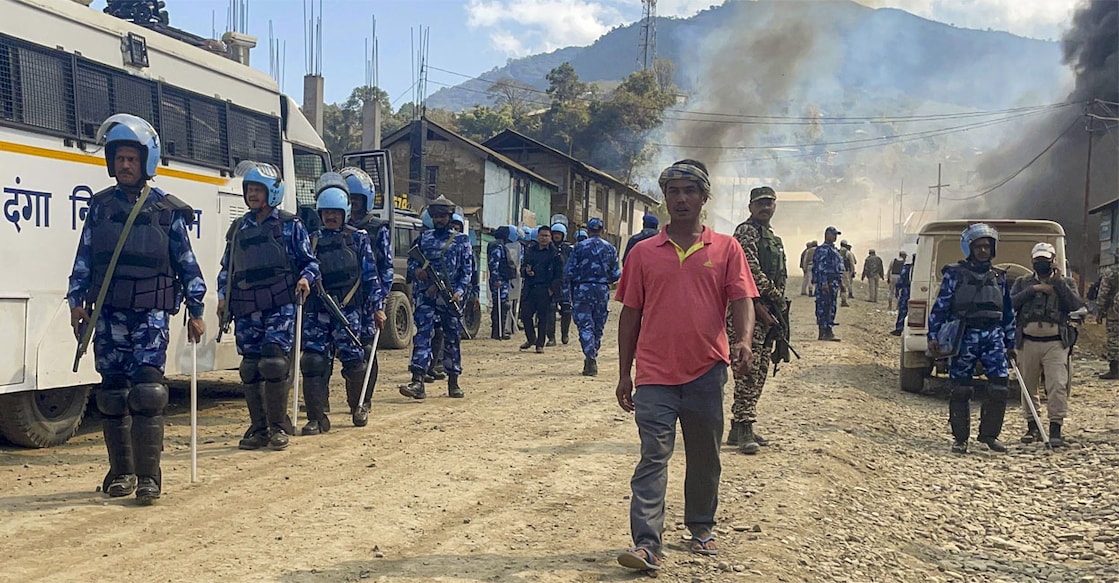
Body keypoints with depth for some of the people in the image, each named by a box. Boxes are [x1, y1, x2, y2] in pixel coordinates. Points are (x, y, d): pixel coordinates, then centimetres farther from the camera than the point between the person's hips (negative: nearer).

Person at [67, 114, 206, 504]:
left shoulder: (168, 211, 3)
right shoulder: (101, 206, 10)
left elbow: (187, 264, 4)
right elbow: (84, 259, 12)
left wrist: (196, 312, 2)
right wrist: (77, 302, 4)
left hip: (151, 313, -3)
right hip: (108, 312, 3)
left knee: (146, 391, -11)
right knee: (113, 393, 5)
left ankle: (148, 476, -6)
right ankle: (121, 472, 17)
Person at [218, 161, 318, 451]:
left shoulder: (290, 225, 6)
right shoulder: (238, 228, 18)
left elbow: (310, 261, 8)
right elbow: (227, 268, 22)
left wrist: (306, 278, -13)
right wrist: (223, 296, 9)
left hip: (280, 305, -4)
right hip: (246, 309, 4)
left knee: (274, 363, -12)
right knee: (250, 368, 3)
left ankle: (279, 427, -1)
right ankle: (258, 429, 11)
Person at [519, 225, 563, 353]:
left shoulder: (555, 254, 2)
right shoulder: (530, 251, 15)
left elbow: (559, 275, 0)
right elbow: (522, 267, 20)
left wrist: (552, 289, -10)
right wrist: (526, 271, -4)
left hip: (545, 290, -3)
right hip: (530, 289, 4)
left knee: (543, 318, 0)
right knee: (525, 314, 1)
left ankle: (540, 344, 10)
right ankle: (531, 339, 22)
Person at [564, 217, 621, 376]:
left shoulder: (579, 247, -3)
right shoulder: (610, 248, 3)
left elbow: (568, 272, -5)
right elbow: (616, 274, 3)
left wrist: (575, 279, 17)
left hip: (583, 289, -2)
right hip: (602, 290, 2)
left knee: (585, 326, -2)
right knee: (598, 327, 12)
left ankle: (591, 358, -18)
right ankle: (592, 360, 19)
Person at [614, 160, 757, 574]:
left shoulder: (726, 249, 4)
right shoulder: (644, 253, 6)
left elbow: (742, 300, -2)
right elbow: (630, 314, 8)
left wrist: (744, 341, -23)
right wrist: (624, 373, 7)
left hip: (707, 371, 1)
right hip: (655, 373, 0)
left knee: (704, 457, 13)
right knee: (653, 456, -6)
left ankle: (701, 527, 31)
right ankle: (647, 543, -7)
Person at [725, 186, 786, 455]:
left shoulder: (774, 238, 22)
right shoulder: (746, 232, -7)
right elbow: (751, 271, -17)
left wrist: (778, 310, 9)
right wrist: (774, 296, -11)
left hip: (768, 312, 10)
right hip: (749, 310, -10)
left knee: (759, 372, 10)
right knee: (748, 370, -12)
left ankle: (739, 429, 15)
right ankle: (744, 428, -11)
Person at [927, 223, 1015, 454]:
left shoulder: (999, 277, 15)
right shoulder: (955, 274, 3)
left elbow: (1009, 312, 20)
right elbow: (940, 306, 1)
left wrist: (1010, 344, 19)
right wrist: (933, 336, -7)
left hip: (993, 337, 3)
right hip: (964, 337, -3)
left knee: (1000, 387, -6)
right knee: (961, 390, 1)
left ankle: (989, 434, 11)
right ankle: (960, 438, 12)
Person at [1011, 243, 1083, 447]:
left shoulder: (1066, 283, 11)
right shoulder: (1023, 282, 13)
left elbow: (1076, 306, -6)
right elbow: (1010, 304, -3)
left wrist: (1059, 283, -10)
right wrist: (1033, 289, -9)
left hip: (1056, 343, -2)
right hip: (1028, 343, 2)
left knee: (1058, 386, -12)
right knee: (1028, 386, 8)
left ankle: (1055, 428, -8)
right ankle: (1032, 427, 20)